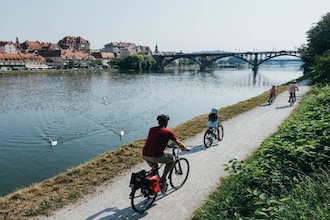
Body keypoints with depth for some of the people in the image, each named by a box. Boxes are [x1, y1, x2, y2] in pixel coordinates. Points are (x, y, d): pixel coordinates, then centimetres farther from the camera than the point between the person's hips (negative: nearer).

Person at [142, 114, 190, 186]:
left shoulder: (151, 129, 15)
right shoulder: (168, 132, -1)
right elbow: (178, 143, 7)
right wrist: (186, 149, 25)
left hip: (144, 155, 6)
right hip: (155, 157, -6)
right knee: (172, 160, 19)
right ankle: (162, 179, 15)